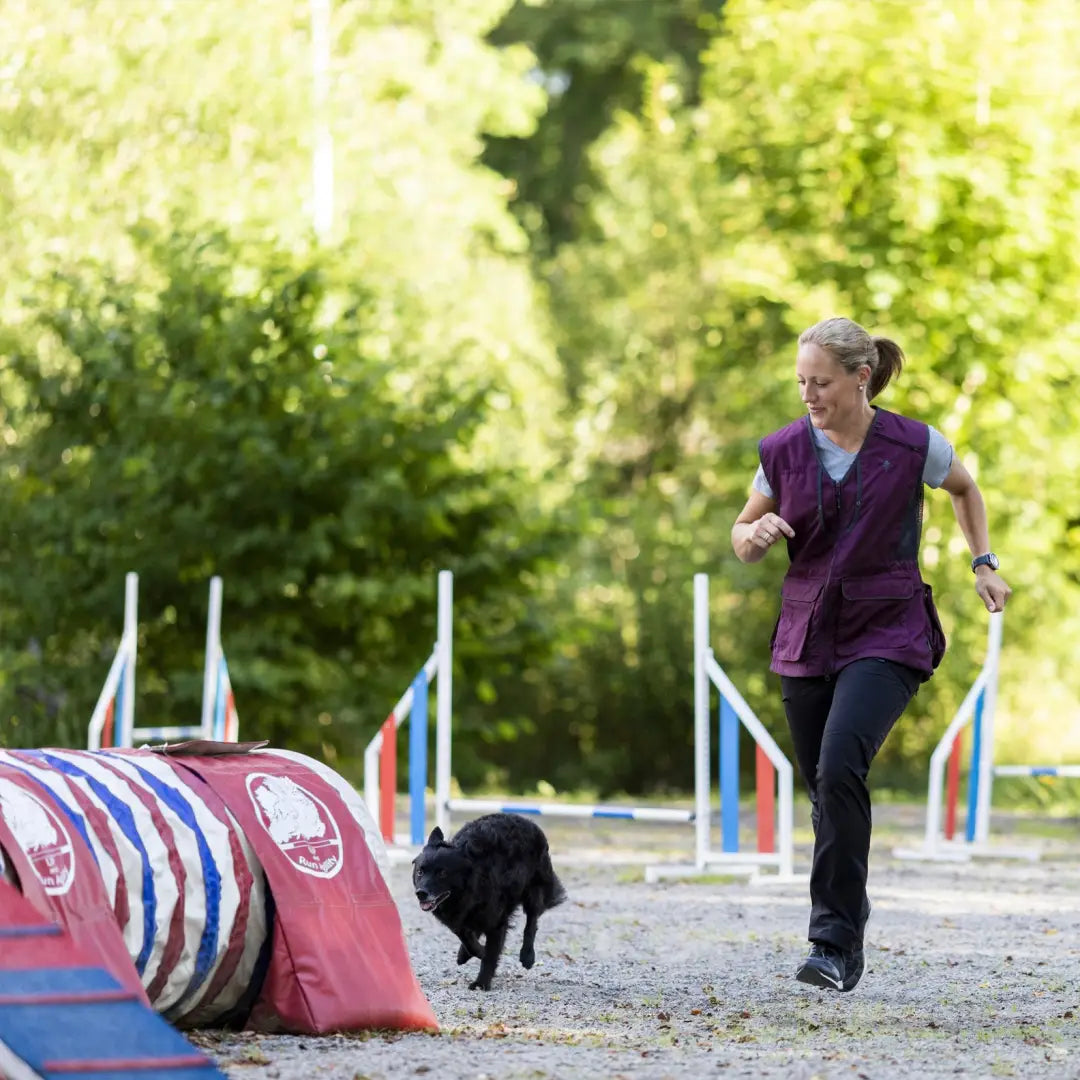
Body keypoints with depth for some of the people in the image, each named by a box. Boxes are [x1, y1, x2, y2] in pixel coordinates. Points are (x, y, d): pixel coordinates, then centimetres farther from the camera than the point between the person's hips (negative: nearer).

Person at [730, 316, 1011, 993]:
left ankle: (838, 942, -20)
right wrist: (758, 536, -13)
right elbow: (743, 538, 10)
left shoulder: (915, 447, -7)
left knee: (840, 767, -25)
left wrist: (985, 564, 8)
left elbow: (964, 487, 15)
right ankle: (849, 905, 34)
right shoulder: (784, 451, -1)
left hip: (888, 636, -4)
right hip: (808, 637, 4)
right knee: (826, 788, 8)